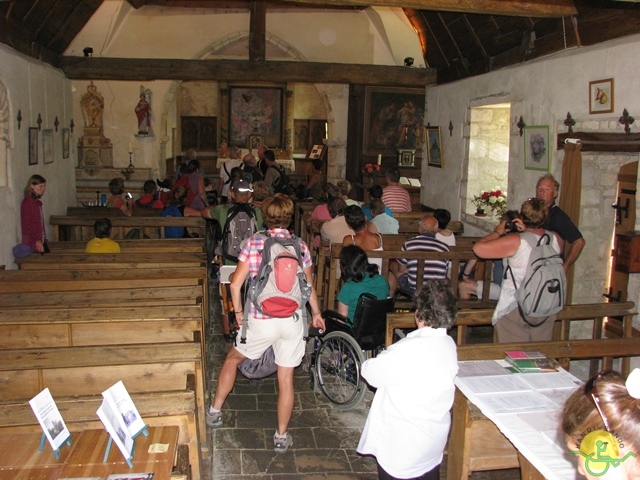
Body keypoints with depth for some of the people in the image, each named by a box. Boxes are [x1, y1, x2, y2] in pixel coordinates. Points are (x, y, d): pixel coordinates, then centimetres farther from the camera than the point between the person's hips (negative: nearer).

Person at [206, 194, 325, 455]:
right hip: (292, 320, 2)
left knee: (233, 358, 24)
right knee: (286, 378, 11)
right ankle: (281, 436, 22)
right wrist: (316, 313, 24)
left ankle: (215, 411, 33)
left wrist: (238, 311, 8)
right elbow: (309, 287, 7)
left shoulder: (254, 243, -6)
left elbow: (235, 284, -9)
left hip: (260, 321, -1)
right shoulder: (300, 246, 0)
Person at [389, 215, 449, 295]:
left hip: (414, 290, -2)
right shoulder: (444, 247, -1)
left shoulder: (409, 244, -4)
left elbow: (402, 269, 6)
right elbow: (444, 272, 10)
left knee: (394, 266, 23)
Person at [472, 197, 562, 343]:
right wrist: (528, 232, 10)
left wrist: (497, 232, -8)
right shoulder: (556, 239, -4)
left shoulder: (517, 242, -20)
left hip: (515, 310, -5)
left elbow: (479, 248, -23)